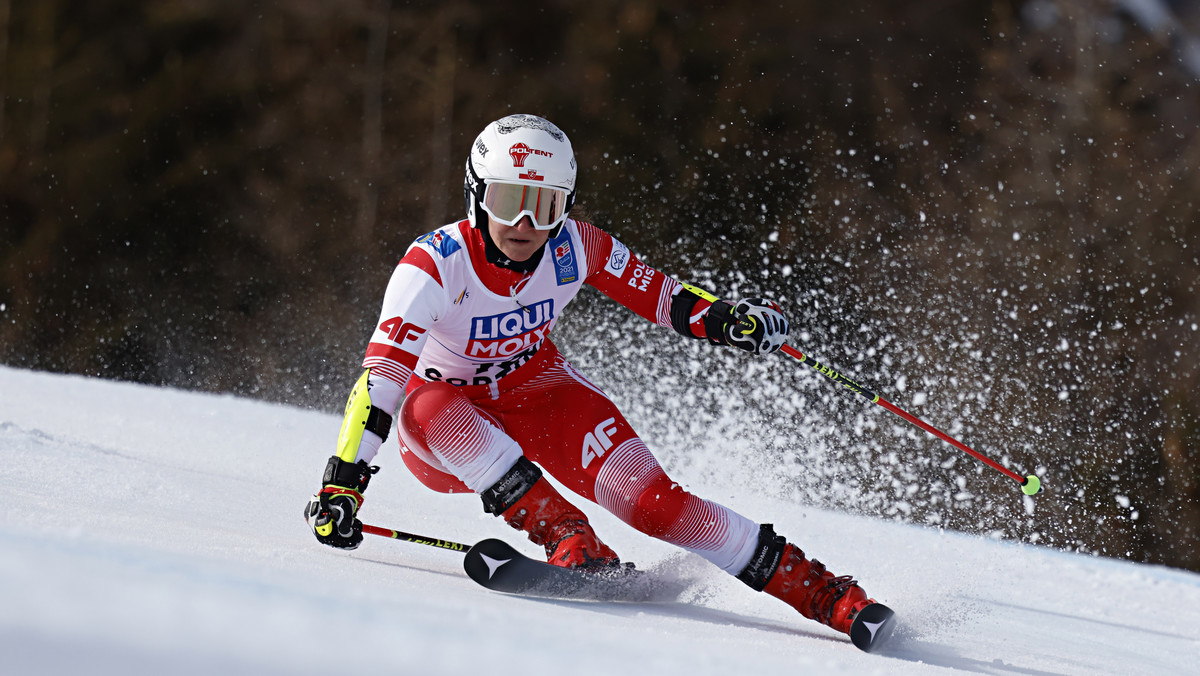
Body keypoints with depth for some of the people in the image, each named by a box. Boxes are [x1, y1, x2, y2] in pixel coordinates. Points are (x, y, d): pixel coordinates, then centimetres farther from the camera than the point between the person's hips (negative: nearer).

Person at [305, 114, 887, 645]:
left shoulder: (575, 248, -17)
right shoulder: (435, 265, -28)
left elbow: (659, 295, -3)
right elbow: (379, 378, -33)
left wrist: (725, 318, -23)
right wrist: (342, 482, -41)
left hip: (537, 394, 2)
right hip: (446, 427, -1)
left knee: (649, 499, -19)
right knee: (427, 406, -38)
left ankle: (823, 591, -16)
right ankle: (567, 538, -38)